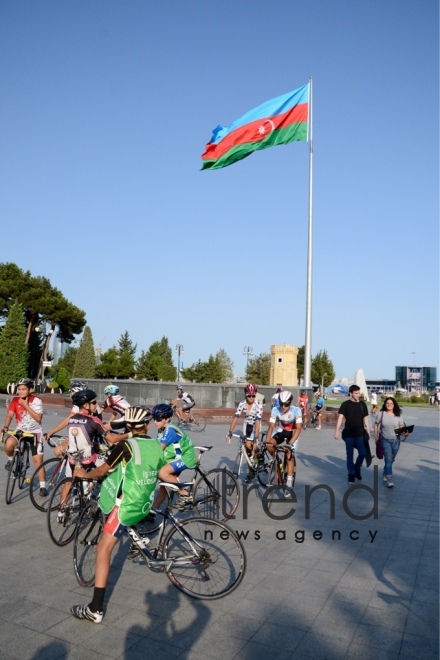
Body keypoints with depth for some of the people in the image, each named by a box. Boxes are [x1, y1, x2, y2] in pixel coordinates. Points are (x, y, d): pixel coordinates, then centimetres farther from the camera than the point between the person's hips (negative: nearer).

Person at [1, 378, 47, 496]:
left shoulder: (36, 401, -13)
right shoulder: (15, 400, -4)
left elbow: (38, 418, -21)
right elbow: (10, 415, -11)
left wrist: (26, 406, -24)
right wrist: (5, 426, -29)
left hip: (35, 432, -2)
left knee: (38, 461, -4)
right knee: (8, 444, -32)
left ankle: (42, 486, 9)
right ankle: (10, 460, 2)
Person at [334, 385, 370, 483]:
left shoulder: (362, 404, 4)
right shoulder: (345, 404, -4)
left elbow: (365, 419, 9)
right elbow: (340, 417, -10)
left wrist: (368, 432, 7)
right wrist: (337, 431, -18)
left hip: (360, 434, 2)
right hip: (348, 434, -2)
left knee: (363, 453, -2)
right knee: (350, 455, 6)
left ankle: (357, 469, 24)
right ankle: (351, 474, 20)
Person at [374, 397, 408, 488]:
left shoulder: (398, 415, -5)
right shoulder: (381, 413, -8)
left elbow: (402, 427, -2)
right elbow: (376, 425, 3)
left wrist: (405, 433, -24)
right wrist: (376, 437, 3)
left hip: (396, 440, 2)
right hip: (385, 440, -2)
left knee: (391, 459, 17)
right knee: (388, 459, -9)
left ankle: (385, 473, 40)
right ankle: (389, 479, -4)